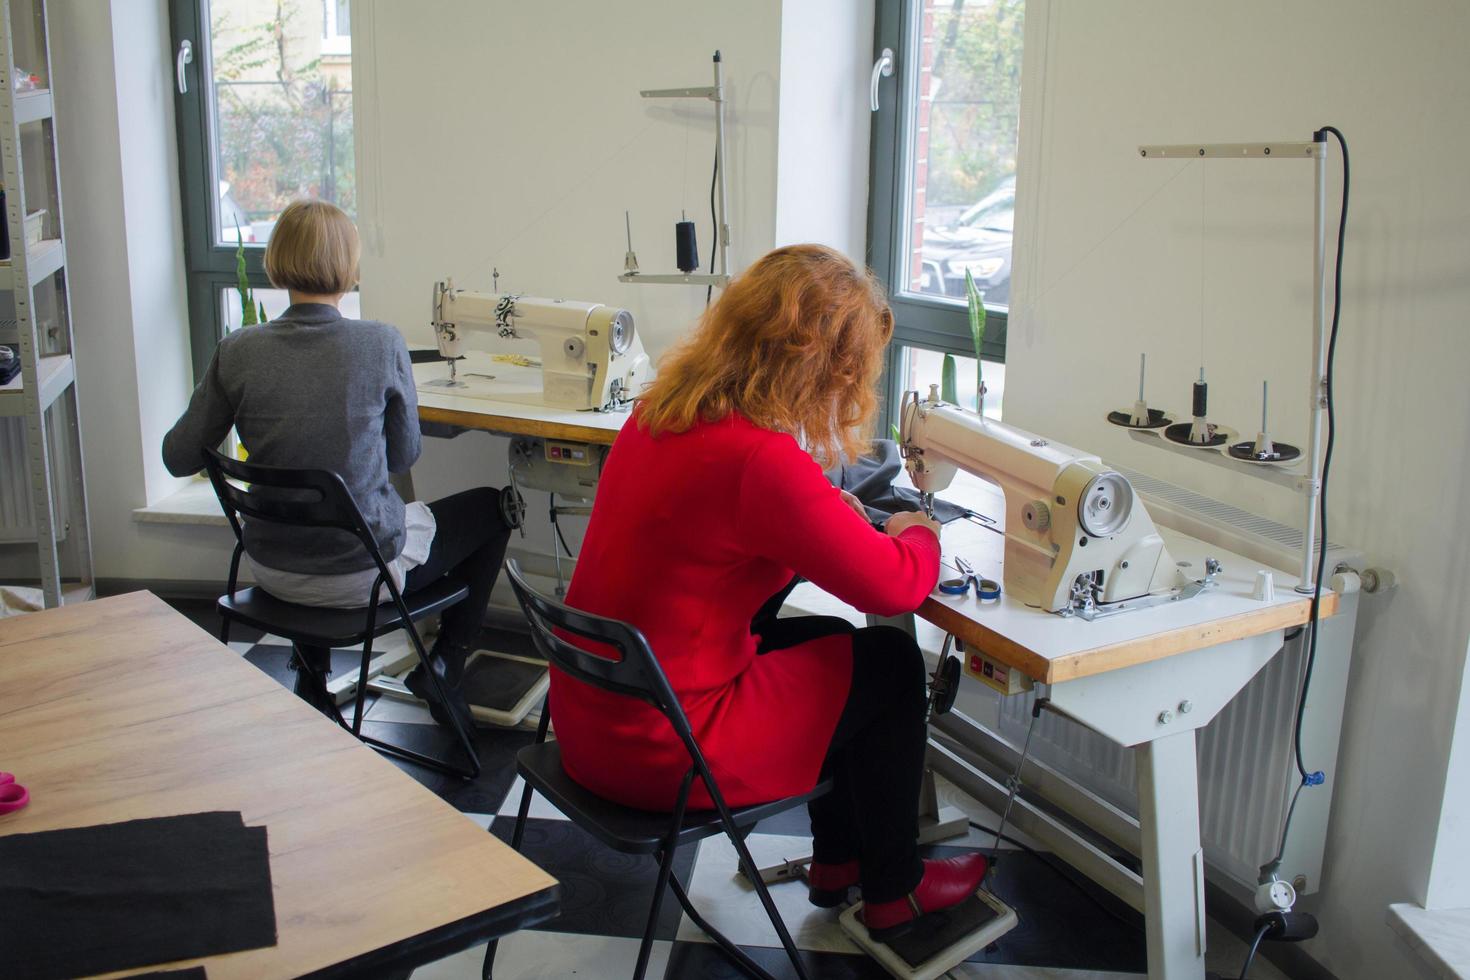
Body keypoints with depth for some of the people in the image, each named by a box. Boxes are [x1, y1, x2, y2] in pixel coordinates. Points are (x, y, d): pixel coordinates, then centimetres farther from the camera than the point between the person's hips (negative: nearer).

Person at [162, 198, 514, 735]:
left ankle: (311, 669, 39)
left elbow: (178, 458, 0)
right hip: (365, 573, -4)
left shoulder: (237, 352, -10)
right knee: (490, 508, 21)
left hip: (272, 572, 4)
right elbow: (404, 454, -3)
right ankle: (442, 667, 21)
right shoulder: (381, 344, -16)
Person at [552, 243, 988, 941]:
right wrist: (916, 534, 5)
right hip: (659, 753, -8)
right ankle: (892, 894, 28)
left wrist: (822, 513, 12)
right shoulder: (762, 459, -27)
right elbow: (896, 587, -17)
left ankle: (837, 860, 39)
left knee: (827, 641, 23)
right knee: (891, 664, 9)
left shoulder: (657, 411, 0)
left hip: (587, 712, 8)